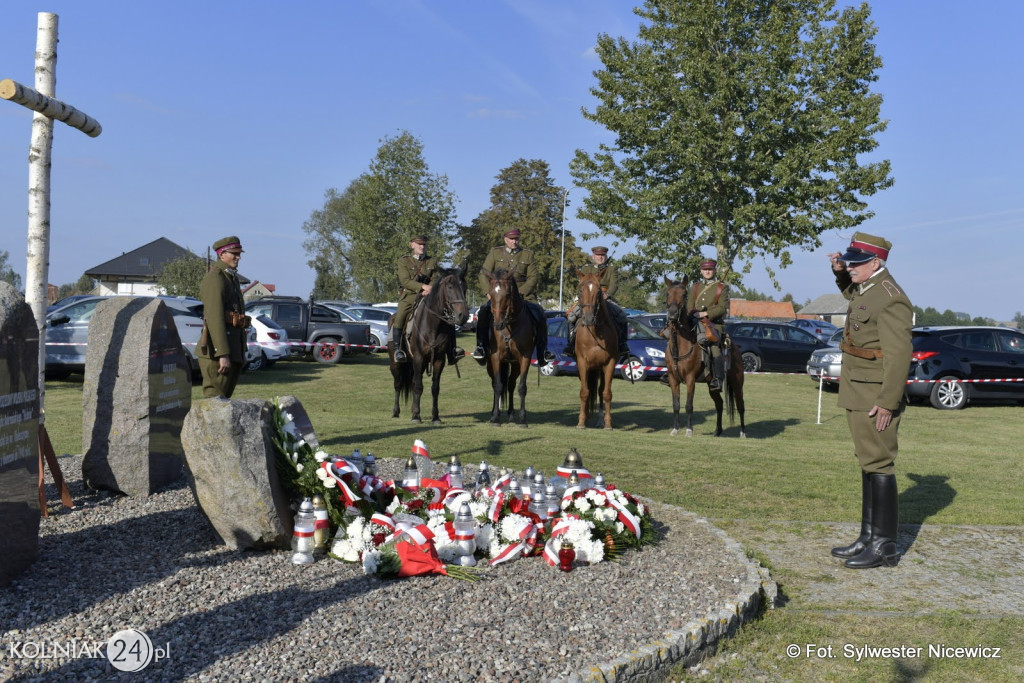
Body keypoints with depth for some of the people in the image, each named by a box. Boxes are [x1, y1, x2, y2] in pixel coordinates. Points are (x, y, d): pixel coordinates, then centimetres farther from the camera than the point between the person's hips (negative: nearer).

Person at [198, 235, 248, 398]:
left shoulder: (232, 278, 20)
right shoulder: (215, 278, -12)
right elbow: (214, 317, -20)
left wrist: (242, 351, 22)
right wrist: (223, 354, -26)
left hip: (234, 349, 10)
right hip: (217, 350, -10)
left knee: (225, 397, 12)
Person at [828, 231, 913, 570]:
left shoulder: (890, 299, -17)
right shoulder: (864, 289, 12)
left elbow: (898, 354, -22)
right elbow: (850, 291, 40)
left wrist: (888, 402, -23)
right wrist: (840, 272, 20)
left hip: (876, 399, -10)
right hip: (857, 395, 10)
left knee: (878, 465, -5)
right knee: (868, 464, 14)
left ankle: (885, 546, 3)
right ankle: (869, 537, 22)